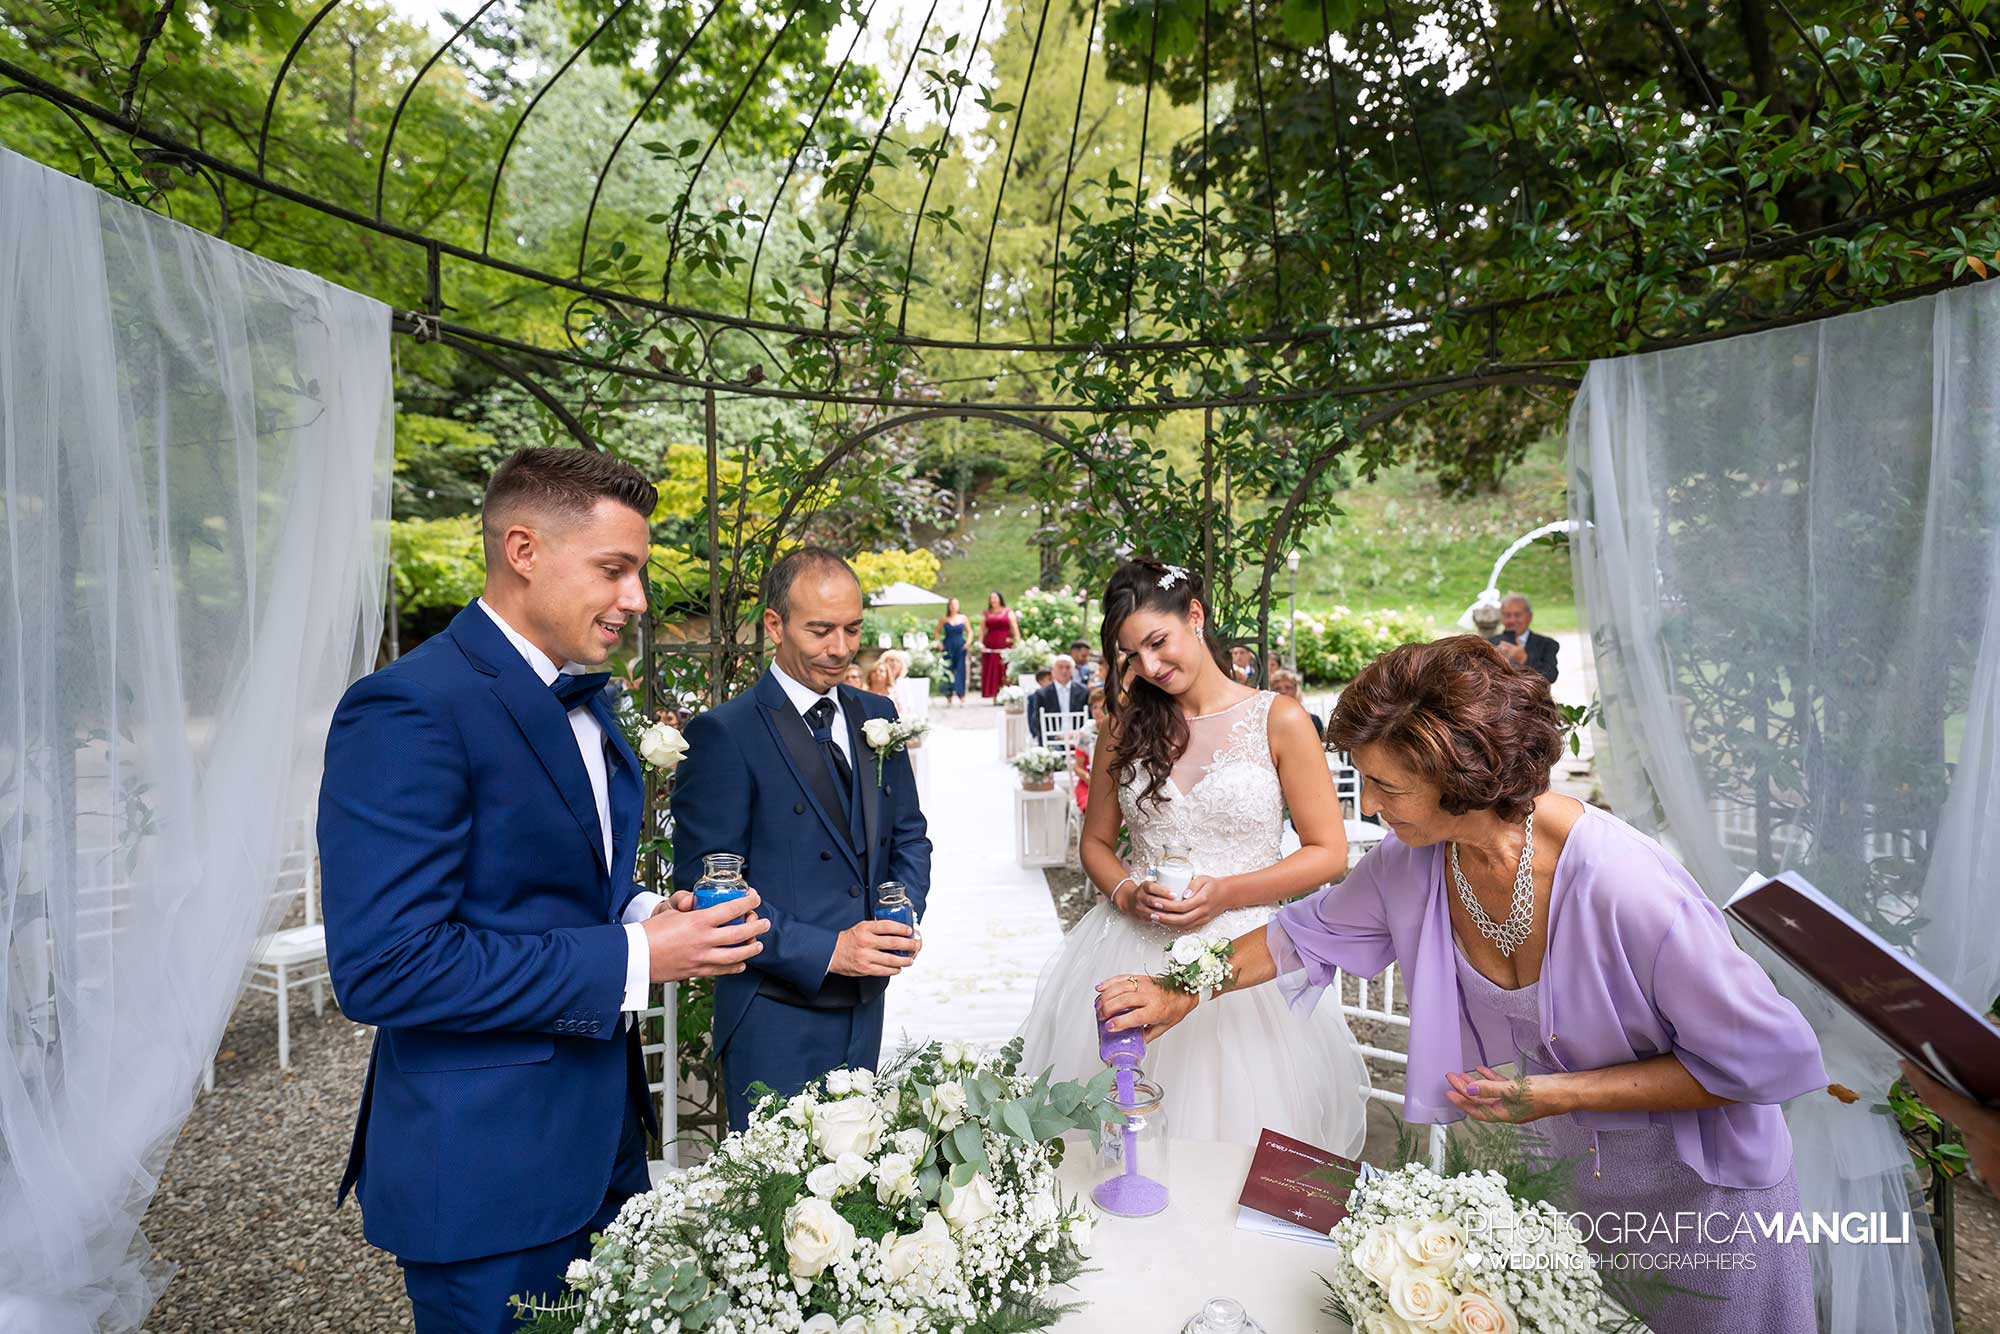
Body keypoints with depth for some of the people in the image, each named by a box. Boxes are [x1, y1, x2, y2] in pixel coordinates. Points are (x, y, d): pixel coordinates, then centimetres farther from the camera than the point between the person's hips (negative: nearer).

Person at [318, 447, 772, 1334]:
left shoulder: (583, 699, 7)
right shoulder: (409, 710, -21)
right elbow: (381, 969, -25)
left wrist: (646, 916, -5)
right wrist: (631, 959, -23)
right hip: (486, 1170, -8)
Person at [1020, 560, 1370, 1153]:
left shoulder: (1279, 720, -4)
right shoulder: (1125, 725, 6)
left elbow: (1329, 852, -3)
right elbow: (1096, 842, 13)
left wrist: (1225, 892, -14)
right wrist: (1127, 894, -7)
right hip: (1131, 949, 3)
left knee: (1232, 1130, 5)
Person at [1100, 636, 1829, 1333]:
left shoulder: (1629, 890, -36)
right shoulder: (1414, 859, -19)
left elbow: (1774, 1060, -24)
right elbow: (1310, 932, 0)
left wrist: (1562, 1092, -27)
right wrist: (1183, 996, -1)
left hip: (1687, 1191, -4)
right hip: (1538, 1165, 5)